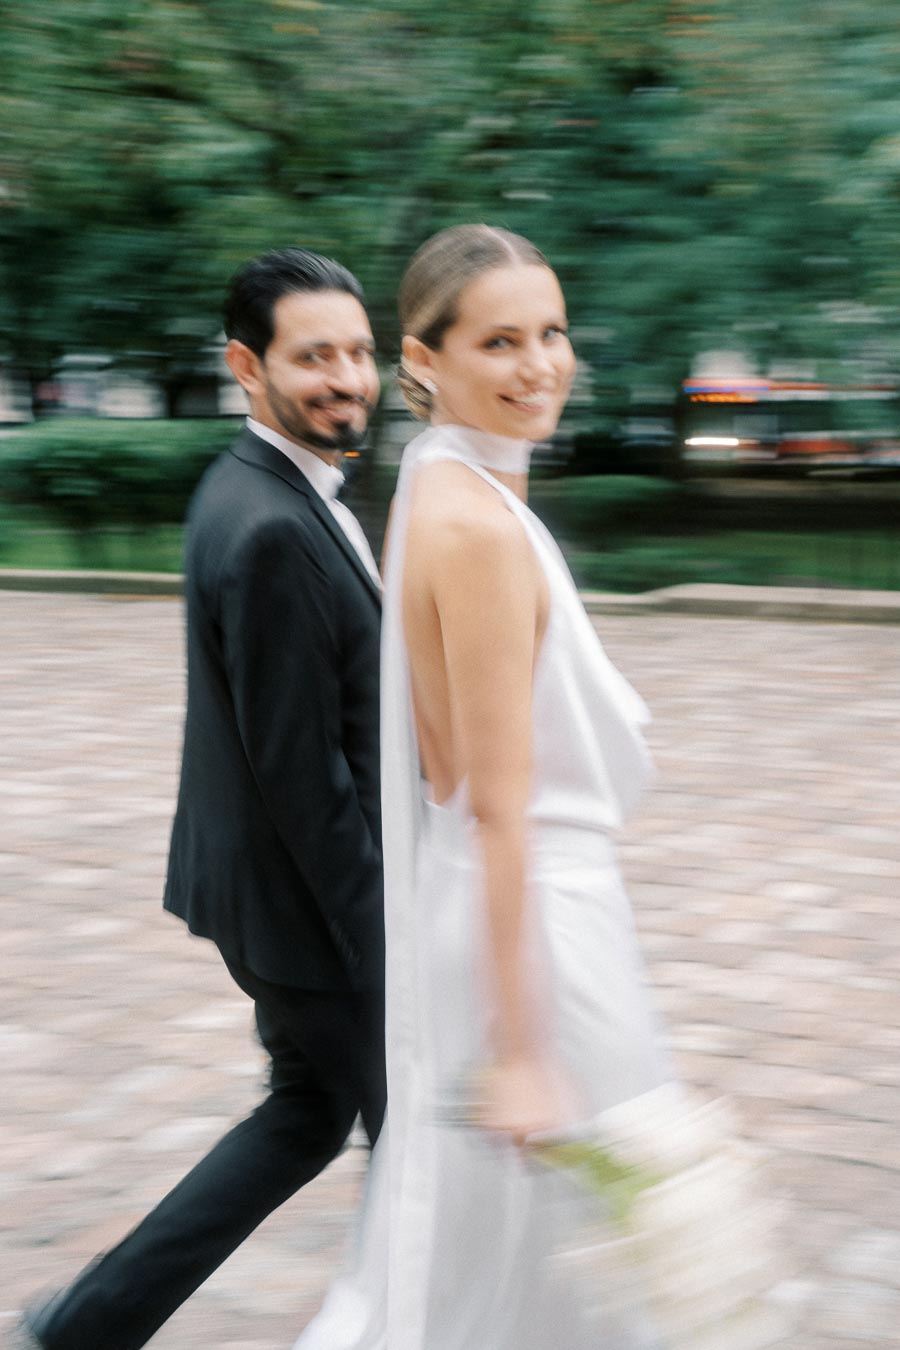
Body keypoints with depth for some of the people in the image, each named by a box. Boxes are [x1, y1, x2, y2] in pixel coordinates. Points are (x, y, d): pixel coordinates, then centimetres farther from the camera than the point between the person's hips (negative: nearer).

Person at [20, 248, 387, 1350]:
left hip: (277, 881, 10)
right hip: (310, 899, -10)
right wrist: (382, 944, -19)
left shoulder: (262, 493, 7)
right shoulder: (272, 530, -26)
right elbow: (300, 771, -25)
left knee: (311, 1112, 22)